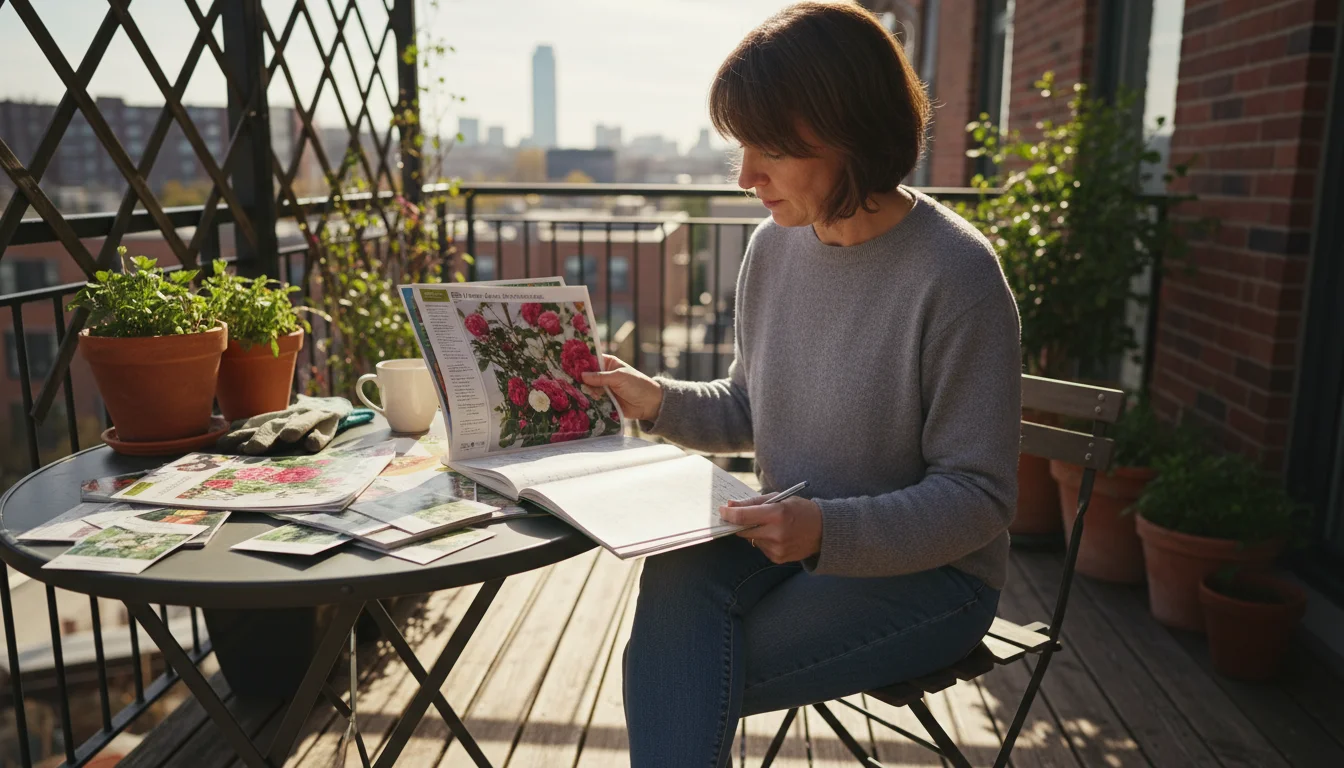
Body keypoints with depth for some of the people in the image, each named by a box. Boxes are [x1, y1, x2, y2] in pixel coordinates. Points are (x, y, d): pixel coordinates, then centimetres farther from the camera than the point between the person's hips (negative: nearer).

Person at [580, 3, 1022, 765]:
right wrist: (659, 400, -5)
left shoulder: (955, 274, -19)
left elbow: (979, 499, -16)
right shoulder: (773, 246, 0)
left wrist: (828, 530, -29)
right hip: (791, 540, 5)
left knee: (671, 683, -21)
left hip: (927, 572, -5)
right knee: (675, 575, -28)